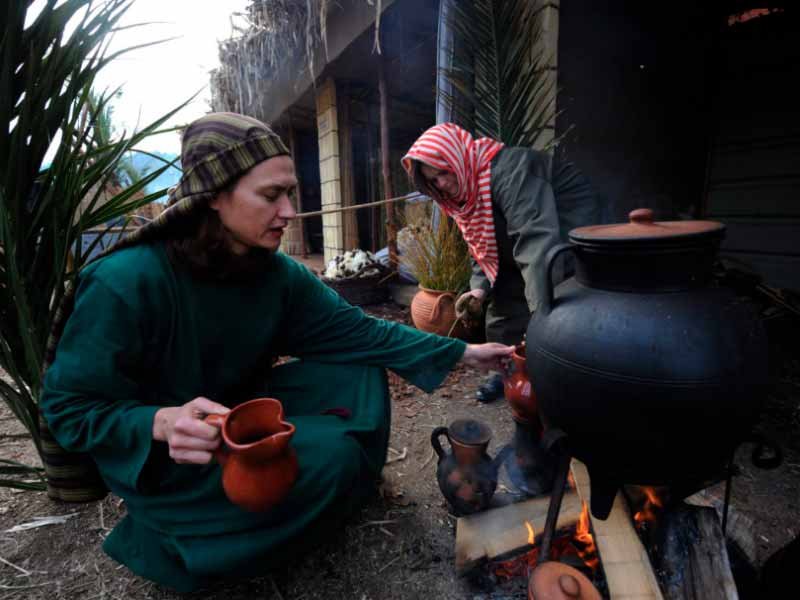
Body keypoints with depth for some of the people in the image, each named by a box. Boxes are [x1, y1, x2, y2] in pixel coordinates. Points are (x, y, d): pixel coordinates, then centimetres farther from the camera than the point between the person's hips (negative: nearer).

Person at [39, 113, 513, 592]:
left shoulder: (278, 273, -10)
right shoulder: (127, 282, -27)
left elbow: (354, 330, -10)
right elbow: (69, 407, -18)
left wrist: (461, 352, -12)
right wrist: (161, 422, -39)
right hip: (158, 462, -5)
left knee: (360, 368, -6)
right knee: (331, 457, -23)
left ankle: (347, 487, 14)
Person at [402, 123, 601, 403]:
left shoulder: (508, 170, -32)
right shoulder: (466, 187, -2)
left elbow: (537, 238, -43)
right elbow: (483, 246, 2)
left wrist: (541, 310, -50)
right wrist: (479, 288, -15)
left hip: (568, 231, -8)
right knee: (503, 300, 7)